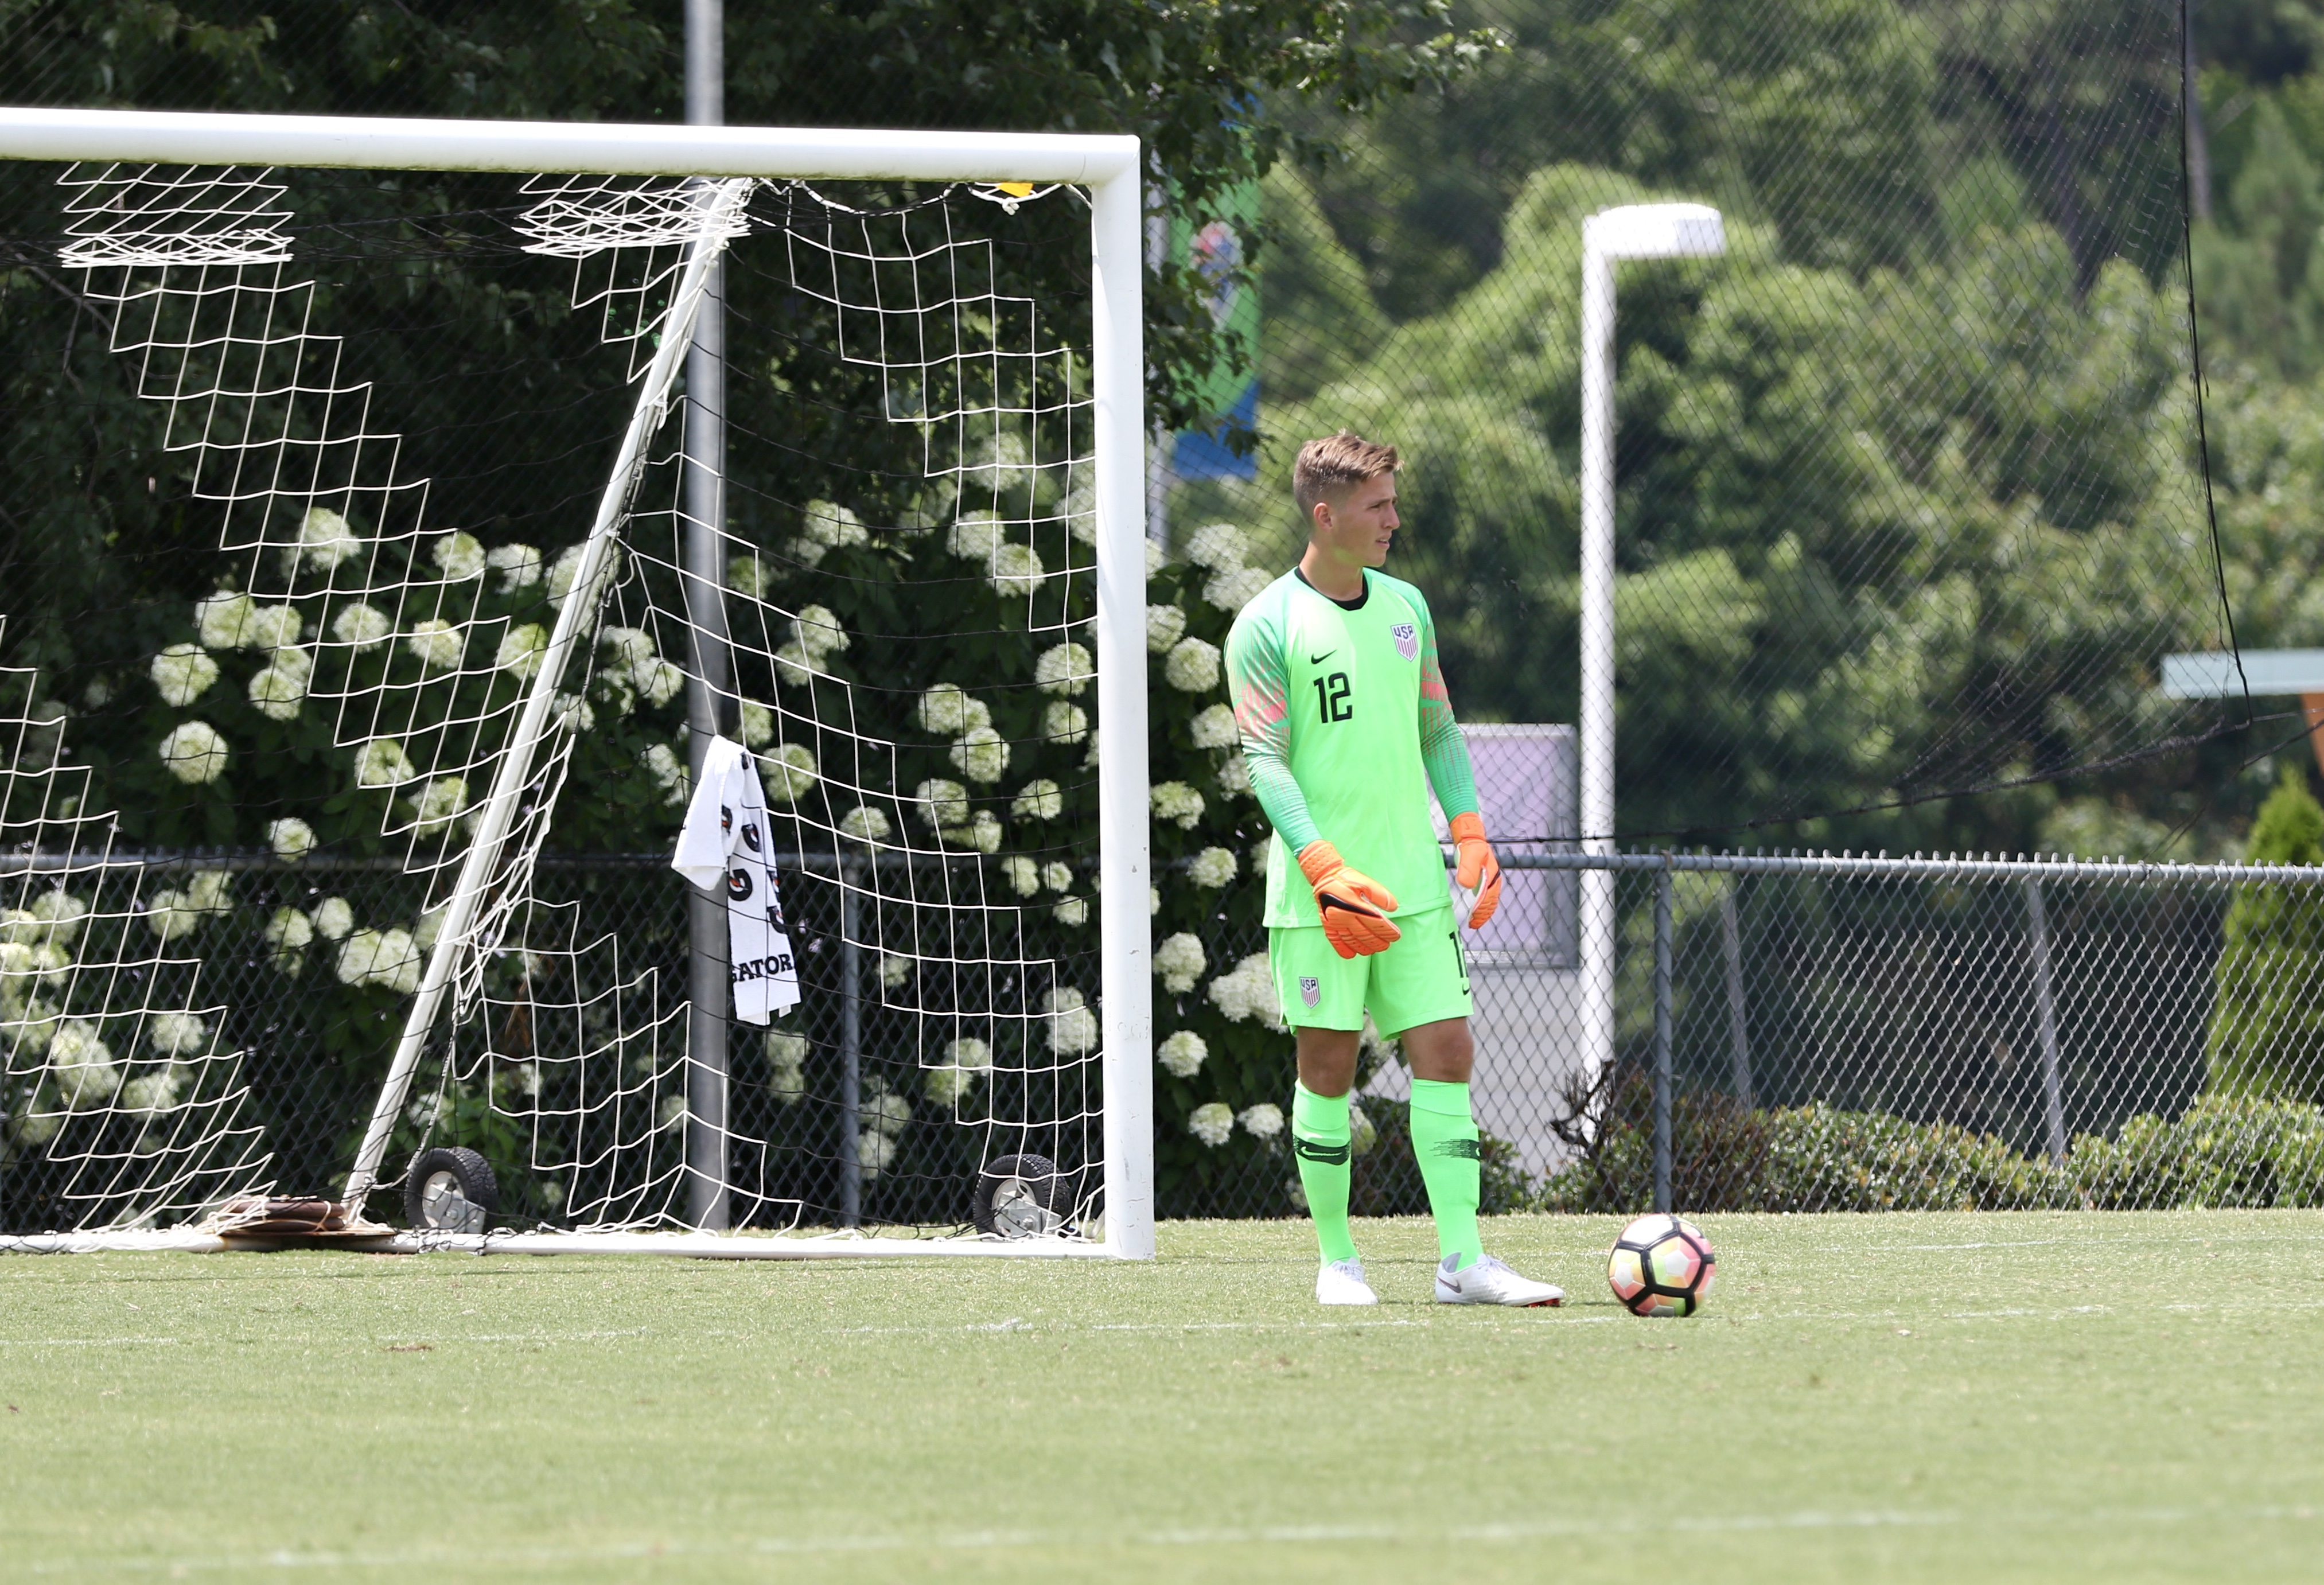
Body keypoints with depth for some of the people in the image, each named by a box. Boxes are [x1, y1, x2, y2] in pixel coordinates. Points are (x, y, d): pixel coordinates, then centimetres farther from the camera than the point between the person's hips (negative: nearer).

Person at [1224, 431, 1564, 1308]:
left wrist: (1470, 834, 5)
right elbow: (1267, 762, -11)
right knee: (1328, 1071, 0)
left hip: (1414, 885, 5)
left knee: (1446, 1054, -3)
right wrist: (1327, 870, -23)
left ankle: (1462, 1260, -4)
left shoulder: (1404, 606, 12)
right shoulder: (1267, 628, -6)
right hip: (1317, 896, -5)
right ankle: (1337, 1261, 9)